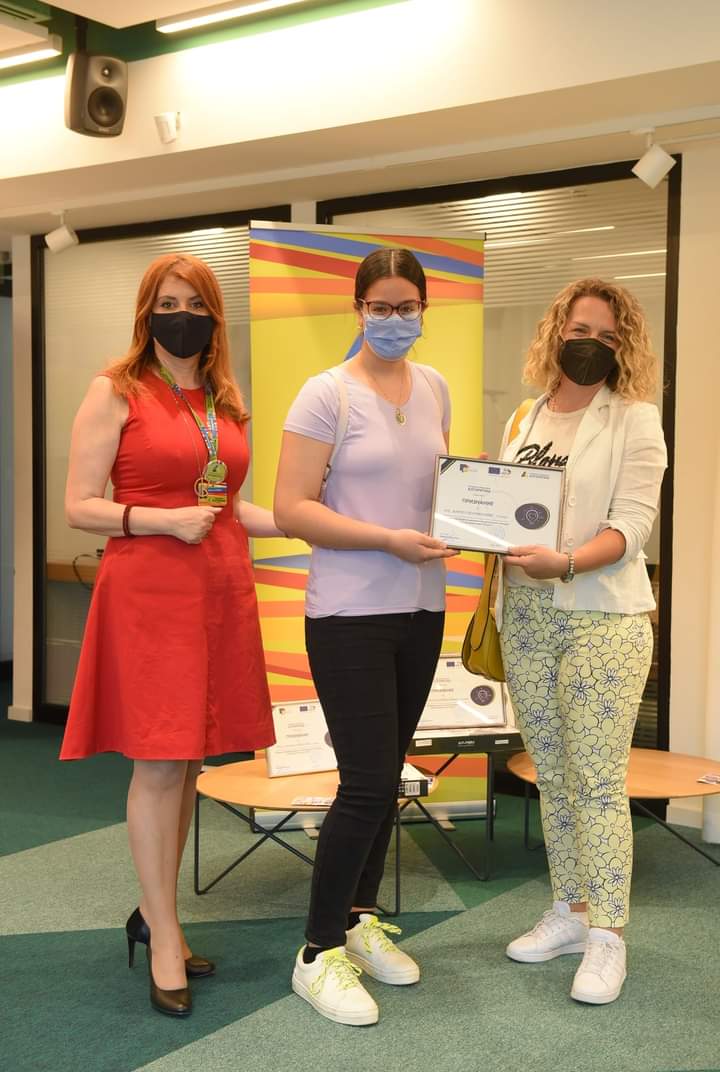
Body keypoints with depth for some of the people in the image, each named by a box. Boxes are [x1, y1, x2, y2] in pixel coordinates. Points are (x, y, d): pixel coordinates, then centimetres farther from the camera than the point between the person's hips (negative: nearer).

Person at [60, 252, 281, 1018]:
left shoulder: (225, 402, 14)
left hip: (220, 595, 6)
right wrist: (165, 521, -18)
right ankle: (165, 940, 12)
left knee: (188, 763, 11)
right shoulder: (115, 393, -3)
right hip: (149, 595, -6)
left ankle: (153, 913, 27)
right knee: (158, 765, -1)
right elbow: (78, 507, -6)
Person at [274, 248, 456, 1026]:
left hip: (420, 610, 6)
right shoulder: (327, 394, -10)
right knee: (367, 782, -6)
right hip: (350, 616, -6)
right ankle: (318, 954, 10)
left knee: (384, 775, 14)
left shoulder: (434, 387, 9)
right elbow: (290, 509, -15)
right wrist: (388, 540, -21)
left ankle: (360, 920, 32)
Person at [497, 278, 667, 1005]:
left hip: (603, 619, -5)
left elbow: (630, 525, -12)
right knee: (551, 774, 11)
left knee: (598, 779, -5)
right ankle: (571, 910, 23)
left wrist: (564, 563, -28)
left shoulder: (636, 420, -3)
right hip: (525, 617, 5)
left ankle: (607, 935, 4)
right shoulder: (525, 421, 13)